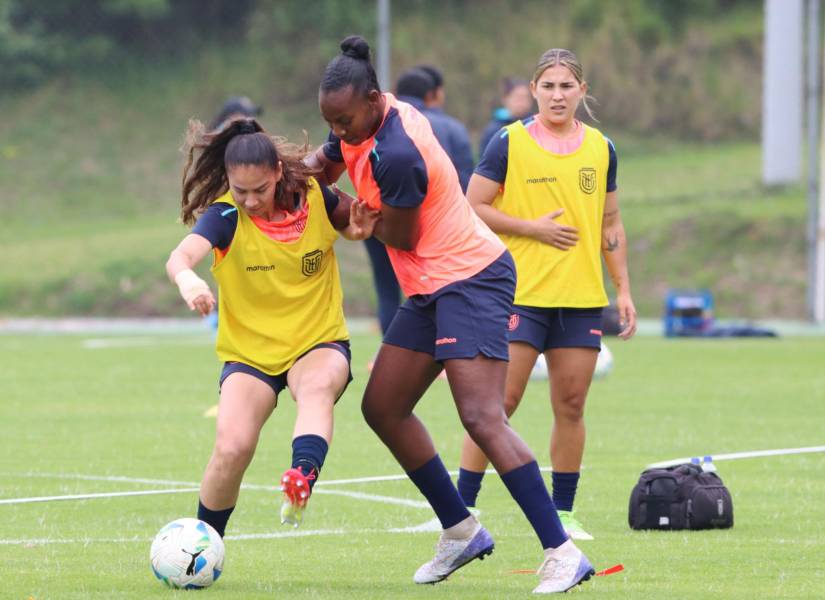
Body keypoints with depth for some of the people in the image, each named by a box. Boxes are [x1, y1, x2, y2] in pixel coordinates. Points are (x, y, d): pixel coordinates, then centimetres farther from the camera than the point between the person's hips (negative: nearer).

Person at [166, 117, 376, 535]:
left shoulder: (313, 195, -7)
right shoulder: (225, 215, -16)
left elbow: (350, 225, 16)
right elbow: (181, 256, -36)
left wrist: (362, 227, -9)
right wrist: (186, 278, -60)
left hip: (319, 343, 1)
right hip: (249, 351, -1)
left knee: (318, 386, -36)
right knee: (232, 448, -21)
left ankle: (302, 481, -61)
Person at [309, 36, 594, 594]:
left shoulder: (396, 155, -25)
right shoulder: (363, 124, 3)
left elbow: (400, 237, -14)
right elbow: (323, 166, 21)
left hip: (470, 279, -10)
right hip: (430, 288, 10)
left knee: (482, 418, -19)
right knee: (383, 407, 10)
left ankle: (563, 554, -22)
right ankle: (461, 530, 19)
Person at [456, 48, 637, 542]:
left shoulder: (601, 149, 10)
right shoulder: (509, 143, -3)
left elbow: (611, 224, 17)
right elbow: (473, 207, -3)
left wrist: (624, 291, 12)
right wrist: (534, 228, -11)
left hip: (582, 298, 4)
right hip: (520, 293, -4)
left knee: (571, 406, 3)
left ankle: (563, 514, 11)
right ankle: (462, 509, -3)